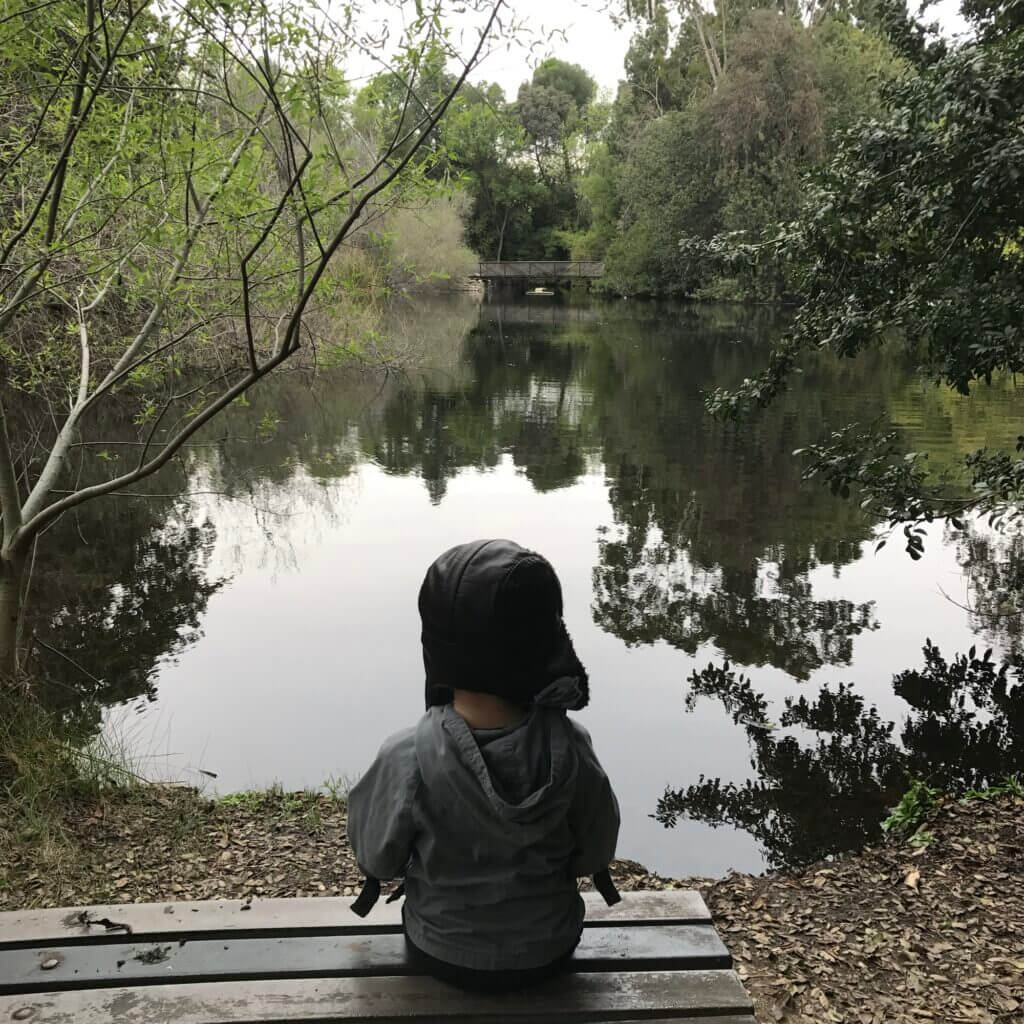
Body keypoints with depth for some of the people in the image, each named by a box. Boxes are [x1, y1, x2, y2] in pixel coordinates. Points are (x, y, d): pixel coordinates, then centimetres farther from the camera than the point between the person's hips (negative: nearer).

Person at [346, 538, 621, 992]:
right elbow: (595, 853, -11)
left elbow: (377, 858, -13)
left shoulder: (406, 758, -31)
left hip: (443, 956, 0)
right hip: (548, 952, 1)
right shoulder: (569, 749, -27)